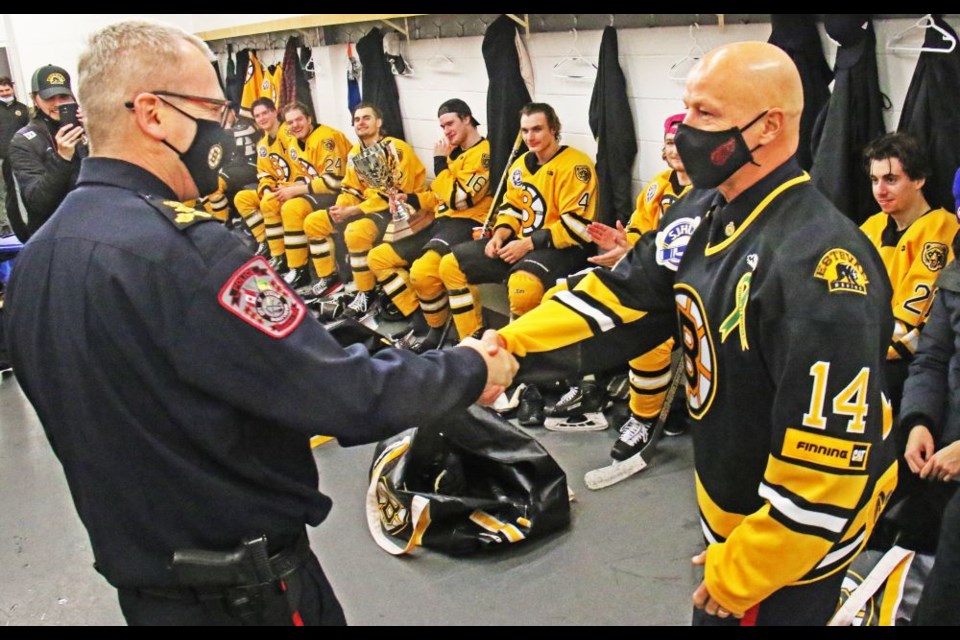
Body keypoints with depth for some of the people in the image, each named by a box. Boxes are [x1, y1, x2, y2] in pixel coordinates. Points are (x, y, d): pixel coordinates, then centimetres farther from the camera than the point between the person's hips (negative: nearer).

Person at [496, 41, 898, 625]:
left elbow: (829, 465, -30)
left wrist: (740, 574, -19)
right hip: (728, 506, 8)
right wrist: (506, 349, -19)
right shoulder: (699, 213, -4)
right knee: (716, 610, 27)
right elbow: (617, 301, -4)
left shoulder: (819, 267, -32)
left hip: (793, 534, -8)